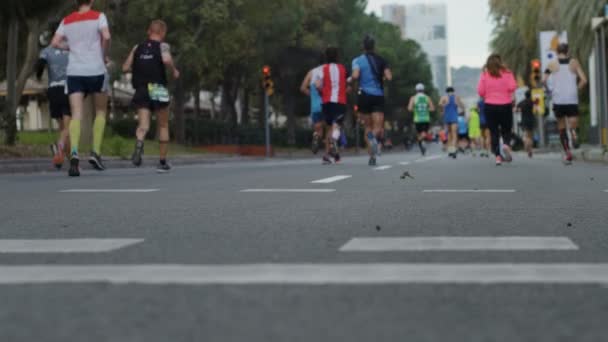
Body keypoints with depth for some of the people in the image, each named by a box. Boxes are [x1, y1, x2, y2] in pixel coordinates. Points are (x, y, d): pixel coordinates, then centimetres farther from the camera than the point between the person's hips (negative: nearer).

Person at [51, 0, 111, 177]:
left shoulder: (67, 20, 11)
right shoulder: (98, 16, 0)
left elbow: (55, 43, 6)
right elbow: (106, 36, -15)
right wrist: (104, 55, 1)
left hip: (74, 71, 2)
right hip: (96, 70, -2)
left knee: (76, 115, -5)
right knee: (101, 111, 15)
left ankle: (74, 153, -28)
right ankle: (95, 153, 4)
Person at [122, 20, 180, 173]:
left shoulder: (138, 47, 12)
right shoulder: (163, 46, 0)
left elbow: (125, 67, 11)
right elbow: (166, 60, -22)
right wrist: (174, 70, -3)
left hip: (141, 90, 2)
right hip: (158, 90, -2)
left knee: (144, 124, -8)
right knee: (163, 126, 14)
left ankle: (139, 143, -43)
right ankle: (163, 162, 18)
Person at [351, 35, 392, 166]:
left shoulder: (358, 60, 0)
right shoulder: (381, 61, 6)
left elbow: (355, 75, -17)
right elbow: (389, 77, -5)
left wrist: (350, 80, 5)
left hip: (365, 95, 0)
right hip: (379, 95, 0)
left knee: (368, 126, 14)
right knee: (378, 127, -2)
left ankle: (372, 156, 4)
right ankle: (374, 136, -38)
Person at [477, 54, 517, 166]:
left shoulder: (485, 74, -1)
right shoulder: (507, 73, -2)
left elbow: (480, 91, -6)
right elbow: (512, 87, -13)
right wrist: (507, 92, 8)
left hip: (490, 106, 0)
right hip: (505, 105, 0)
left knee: (494, 132, 6)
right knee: (506, 130, 11)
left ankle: (498, 156, -3)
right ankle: (506, 145, -20)